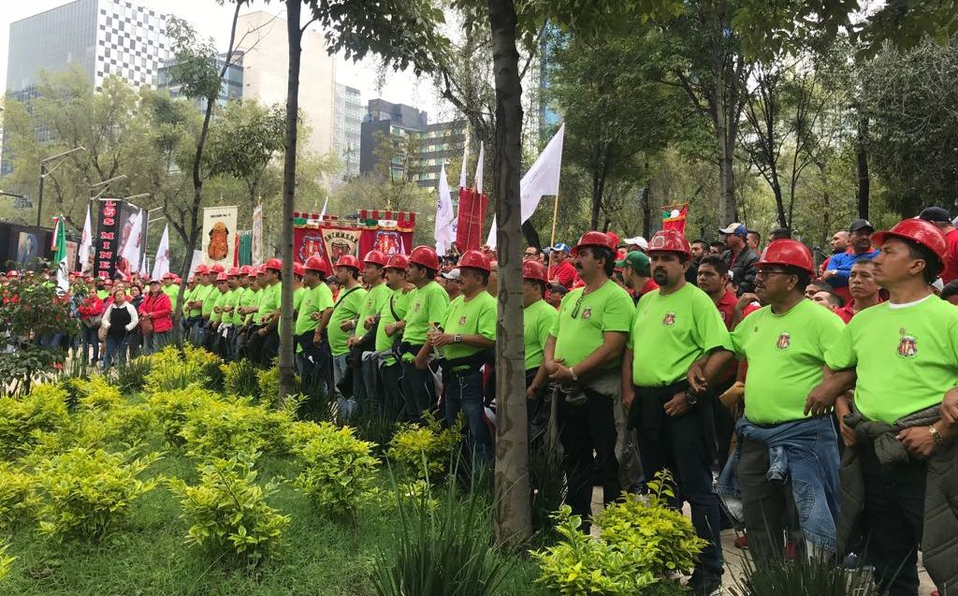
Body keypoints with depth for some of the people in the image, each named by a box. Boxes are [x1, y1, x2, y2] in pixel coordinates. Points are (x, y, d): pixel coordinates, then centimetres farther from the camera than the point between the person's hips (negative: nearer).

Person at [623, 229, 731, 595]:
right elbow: (631, 348, 19)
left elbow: (717, 352, -16)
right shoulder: (645, 301, 15)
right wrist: (628, 390, 9)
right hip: (646, 404, 8)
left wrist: (690, 393, -17)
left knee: (696, 489, -1)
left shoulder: (697, 300, -8)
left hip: (682, 405, -8)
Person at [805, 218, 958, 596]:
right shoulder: (863, 319, 10)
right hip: (870, 457, 6)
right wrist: (842, 411, 9)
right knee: (886, 564, 18)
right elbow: (834, 371, 23)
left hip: (926, 460, -6)